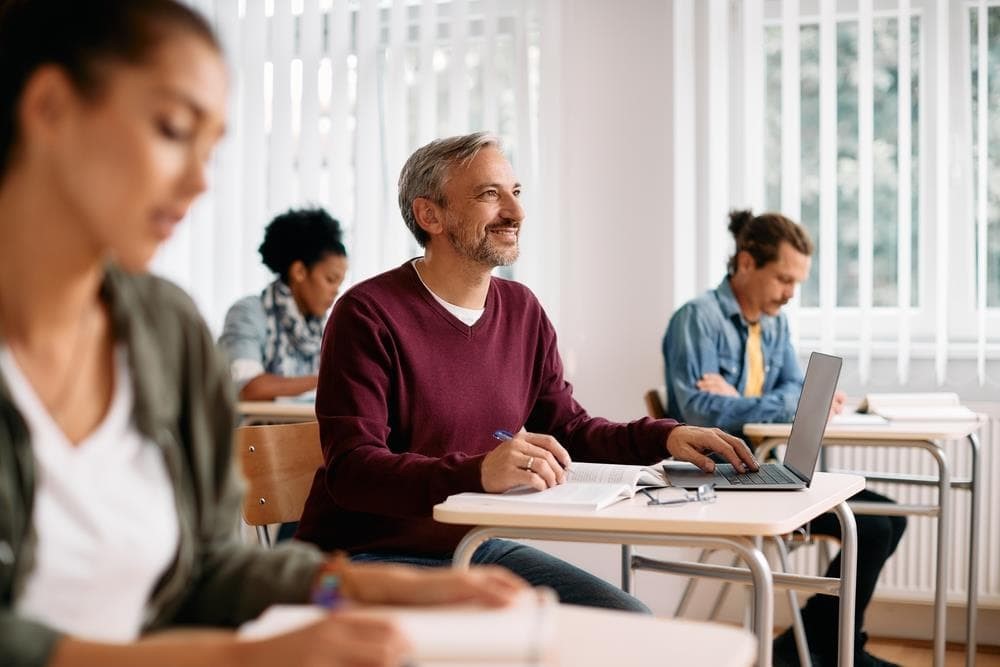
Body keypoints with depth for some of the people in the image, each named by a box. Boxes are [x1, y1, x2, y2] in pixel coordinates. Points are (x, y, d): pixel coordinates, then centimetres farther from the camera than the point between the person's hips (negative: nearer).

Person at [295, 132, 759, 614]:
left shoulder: (523, 311, 8)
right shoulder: (368, 315, -15)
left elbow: (568, 429, 15)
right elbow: (351, 468, -24)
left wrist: (665, 437, -4)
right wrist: (477, 473, -41)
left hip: (479, 547, 7)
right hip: (371, 555, -7)